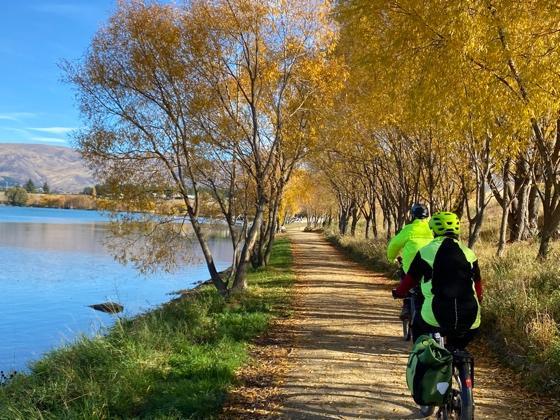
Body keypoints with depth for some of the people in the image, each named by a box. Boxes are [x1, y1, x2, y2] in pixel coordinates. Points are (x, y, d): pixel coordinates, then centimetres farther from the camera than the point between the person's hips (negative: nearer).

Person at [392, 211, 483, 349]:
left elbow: (411, 278, 12)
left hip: (436, 317, -2)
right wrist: (478, 299, 43)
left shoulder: (426, 251, 3)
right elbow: (477, 282, 22)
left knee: (418, 328, 28)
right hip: (469, 320, 3)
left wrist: (399, 292, 32)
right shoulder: (469, 253, 10)